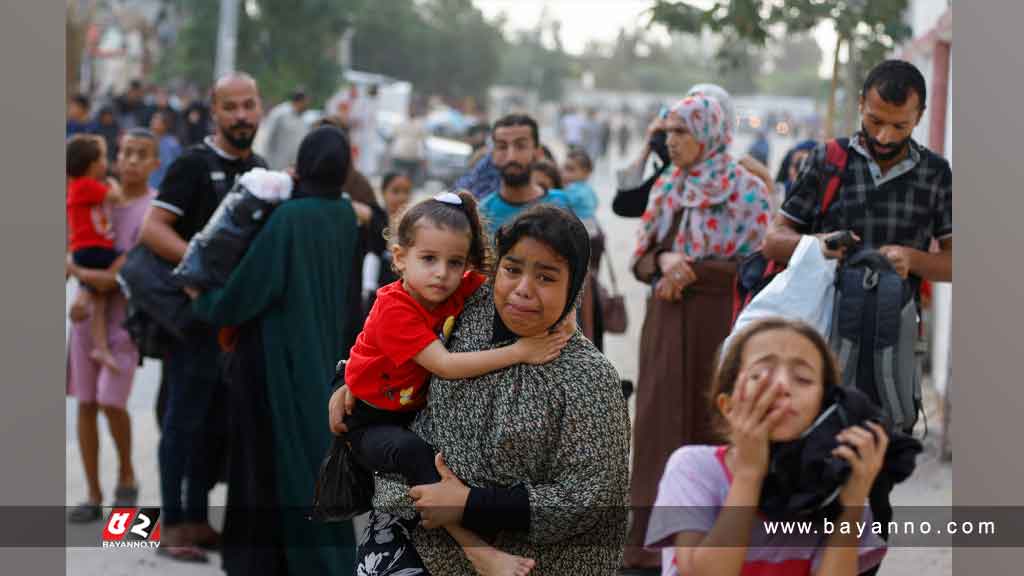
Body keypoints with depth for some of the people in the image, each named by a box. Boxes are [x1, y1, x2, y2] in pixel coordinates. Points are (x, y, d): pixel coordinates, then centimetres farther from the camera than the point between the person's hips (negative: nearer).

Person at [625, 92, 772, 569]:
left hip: (718, 323, -5)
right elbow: (640, 261, 11)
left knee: (711, 428, -2)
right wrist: (664, 261, -12)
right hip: (665, 323, 5)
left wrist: (689, 270, -14)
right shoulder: (665, 188, 12)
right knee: (660, 426, 4)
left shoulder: (745, 188, -4)